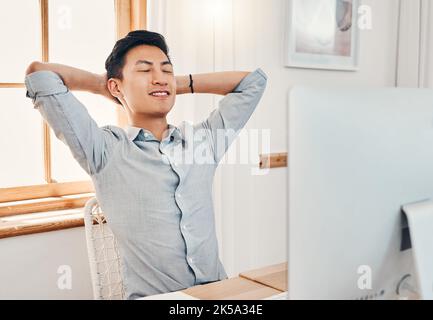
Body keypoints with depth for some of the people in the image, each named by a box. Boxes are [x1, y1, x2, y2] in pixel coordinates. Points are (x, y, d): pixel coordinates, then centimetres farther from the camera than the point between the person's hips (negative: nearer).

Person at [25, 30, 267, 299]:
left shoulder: (205, 139, 10)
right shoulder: (104, 149, 0)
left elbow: (253, 81, 18)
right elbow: (40, 74, -3)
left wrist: (179, 84, 15)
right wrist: (103, 84, 12)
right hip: (152, 296, -2)